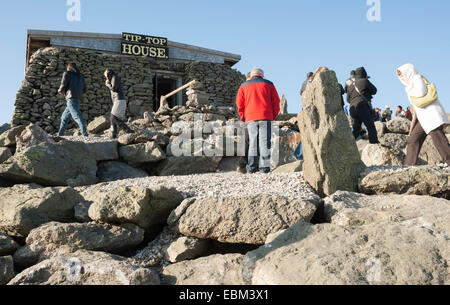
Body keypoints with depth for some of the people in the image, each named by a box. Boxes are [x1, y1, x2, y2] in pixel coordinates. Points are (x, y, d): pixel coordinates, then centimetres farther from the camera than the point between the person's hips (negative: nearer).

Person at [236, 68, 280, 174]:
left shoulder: (244, 86, 14)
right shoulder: (269, 84, 11)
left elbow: (239, 103, 9)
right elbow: (276, 101, 6)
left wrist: (243, 117, 16)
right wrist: (274, 116, 12)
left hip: (251, 118, 2)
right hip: (266, 117, -1)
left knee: (252, 143, 7)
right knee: (264, 142, -2)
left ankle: (252, 167, 3)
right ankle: (264, 167, -7)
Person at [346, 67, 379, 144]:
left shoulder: (350, 86, 18)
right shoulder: (364, 81, 1)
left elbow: (348, 98, 20)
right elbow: (374, 91, 9)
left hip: (353, 108, 6)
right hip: (363, 107, -6)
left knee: (356, 129, 10)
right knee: (371, 127, -1)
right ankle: (374, 142, -7)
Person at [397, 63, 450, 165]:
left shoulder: (417, 78, 0)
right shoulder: (411, 83, 25)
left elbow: (420, 92, -18)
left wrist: (410, 92, -1)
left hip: (431, 114, -9)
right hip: (423, 118, 9)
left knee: (438, 140, -16)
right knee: (413, 140, 4)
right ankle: (409, 165, 2)